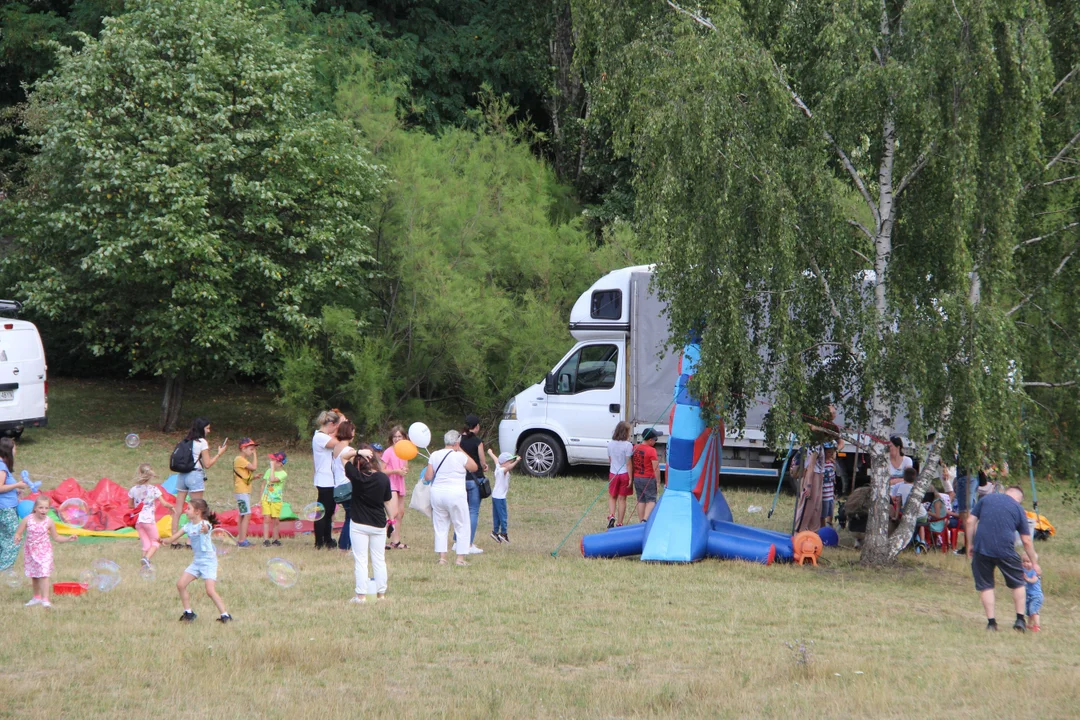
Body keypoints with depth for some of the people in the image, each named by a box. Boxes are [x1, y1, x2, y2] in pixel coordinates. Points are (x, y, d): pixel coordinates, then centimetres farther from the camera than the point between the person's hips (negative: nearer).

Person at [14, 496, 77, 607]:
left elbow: (55, 538, 4)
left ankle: (45, 599, -12)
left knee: (44, 574, -12)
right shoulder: (27, 519, -9)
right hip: (31, 551, 2)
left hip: (44, 551, -2)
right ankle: (37, 597, 30)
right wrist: (17, 538, -27)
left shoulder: (49, 521, -8)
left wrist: (68, 539, -8)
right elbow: (18, 533, -4)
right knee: (34, 575, 13)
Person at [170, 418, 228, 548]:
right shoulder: (202, 442, -5)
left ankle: (174, 540, 5)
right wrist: (219, 453, 6)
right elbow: (207, 464, -7)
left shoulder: (186, 441, 14)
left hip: (182, 475, 7)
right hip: (195, 475, -7)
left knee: (178, 508, 5)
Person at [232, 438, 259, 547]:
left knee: (243, 516, 11)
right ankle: (242, 540, -17)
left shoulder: (244, 460, 19)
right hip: (241, 491, -11)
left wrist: (254, 477, 6)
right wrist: (255, 455, -10)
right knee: (247, 515, -14)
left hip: (245, 491, 11)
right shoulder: (239, 459, -12)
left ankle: (240, 539, 14)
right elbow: (254, 467, -21)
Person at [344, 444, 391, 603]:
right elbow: (388, 501, 2)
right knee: (379, 560, 12)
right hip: (379, 524, 2)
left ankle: (361, 595, 0)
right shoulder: (383, 478, -6)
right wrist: (391, 519, 14)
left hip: (359, 524, -2)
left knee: (360, 560, 2)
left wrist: (358, 452, -13)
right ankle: (381, 593, 16)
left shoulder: (356, 476, -13)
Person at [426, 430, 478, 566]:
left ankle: (442, 557, 8)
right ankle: (461, 558, 3)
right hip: (455, 495, -4)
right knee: (461, 526, 6)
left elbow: (427, 477, 3)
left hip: (437, 493, 4)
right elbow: (474, 467, 5)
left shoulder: (434, 455, 2)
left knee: (440, 527, 12)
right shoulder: (459, 456, -10)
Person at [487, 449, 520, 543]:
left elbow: (495, 459, 27)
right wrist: (516, 462, -58)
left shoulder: (498, 468, 7)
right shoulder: (502, 471, -19)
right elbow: (509, 467, -41)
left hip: (495, 496, 10)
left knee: (496, 516, 14)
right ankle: (503, 533, 1)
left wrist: (490, 453, 46)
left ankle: (495, 532, 18)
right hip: (500, 497, -10)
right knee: (503, 516, -3)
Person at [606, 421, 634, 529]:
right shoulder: (628, 445, -15)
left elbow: (609, 460, 10)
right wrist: (630, 478, -9)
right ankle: (619, 523, 10)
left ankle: (611, 516, -6)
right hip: (624, 474, -3)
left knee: (612, 497, 17)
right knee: (622, 499, 6)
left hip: (613, 474, 3)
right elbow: (628, 463, -14)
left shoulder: (610, 444, -1)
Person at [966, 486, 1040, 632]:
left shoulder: (986, 499, 13)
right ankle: (1020, 619, 15)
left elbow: (970, 521, 5)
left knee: (985, 585, 11)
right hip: (1005, 551, -1)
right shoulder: (1018, 508, 9)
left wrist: (970, 544, 13)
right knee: (1018, 583, 18)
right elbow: (1026, 541, 10)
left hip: (982, 548, 1)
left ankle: (991, 621, 7)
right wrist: (1034, 563, 19)